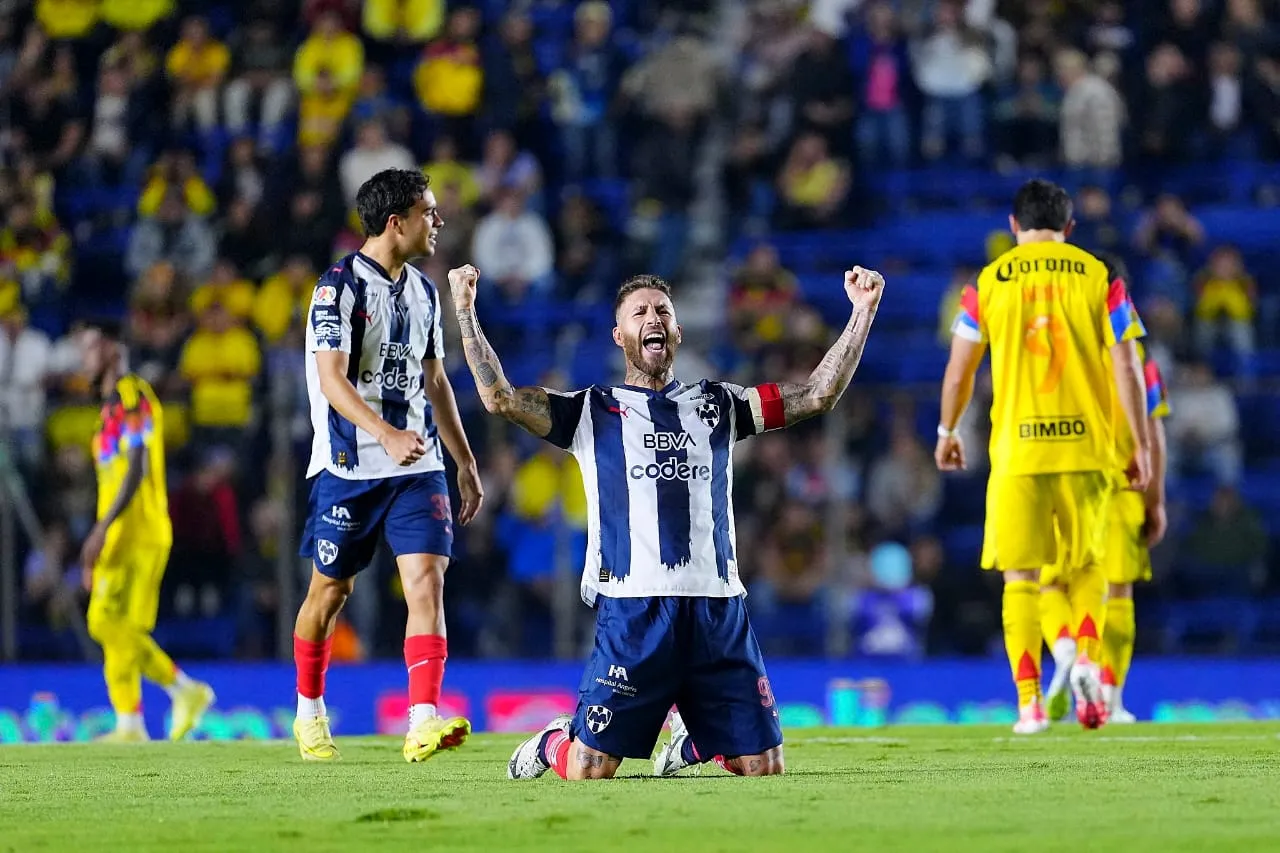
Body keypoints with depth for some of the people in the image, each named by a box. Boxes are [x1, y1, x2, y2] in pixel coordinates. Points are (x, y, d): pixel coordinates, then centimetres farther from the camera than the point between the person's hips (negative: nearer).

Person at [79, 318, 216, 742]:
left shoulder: (133, 397, -9)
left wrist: (102, 529, -24)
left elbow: (137, 469, -18)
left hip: (139, 533, -10)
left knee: (116, 624, -12)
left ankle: (130, 726, -12)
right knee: (104, 624, 9)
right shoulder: (111, 405, 22)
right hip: (118, 537, 10)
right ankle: (187, 690, 13)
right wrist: (96, 551, 23)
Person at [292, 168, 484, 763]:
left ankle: (423, 724, -20)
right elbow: (332, 380, -21)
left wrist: (464, 462, 22)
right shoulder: (340, 286, -11)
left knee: (427, 581, -12)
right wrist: (386, 434, -35)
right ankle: (309, 712, 29)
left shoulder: (423, 291, 12)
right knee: (330, 589, 8)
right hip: (348, 467, -5)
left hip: (417, 466, 5)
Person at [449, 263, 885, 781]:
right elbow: (500, 399, 0)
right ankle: (552, 742, 28)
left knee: (763, 767, 0)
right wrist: (465, 312, -6)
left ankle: (697, 743, 33)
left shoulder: (717, 406, 19)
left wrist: (862, 312, 6)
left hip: (718, 608, 3)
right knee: (589, 771, -9)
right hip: (632, 607, -3)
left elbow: (819, 394, 13)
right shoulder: (592, 411, 12)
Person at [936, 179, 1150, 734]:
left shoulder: (987, 283, 4)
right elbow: (1125, 368, -1)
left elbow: (958, 370, 7)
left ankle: (1029, 702, -3)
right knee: (1085, 565, 17)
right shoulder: (1099, 278, 3)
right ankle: (1087, 658, -8)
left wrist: (947, 432, 22)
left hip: (1015, 449, -1)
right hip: (1085, 445, 1)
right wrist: (1141, 446, 4)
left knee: (1021, 578, 4)